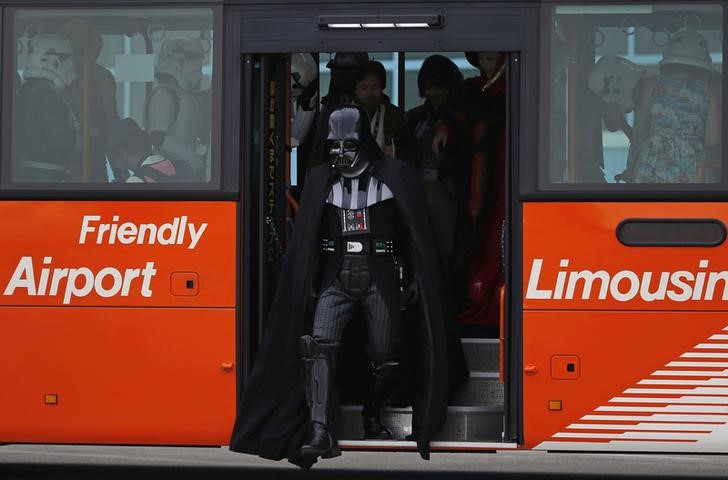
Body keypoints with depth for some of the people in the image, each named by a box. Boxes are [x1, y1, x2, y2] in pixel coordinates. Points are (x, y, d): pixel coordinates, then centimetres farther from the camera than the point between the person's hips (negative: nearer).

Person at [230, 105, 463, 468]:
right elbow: (305, 239, 7)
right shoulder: (321, 179, 5)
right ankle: (321, 435, -26)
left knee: (385, 356, 0)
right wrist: (308, 285, 3)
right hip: (337, 276, 1)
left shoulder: (394, 176, -2)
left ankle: (375, 419, 30)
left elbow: (416, 234, 2)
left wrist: (414, 279, -1)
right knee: (319, 345, -19)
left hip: (381, 277, -1)